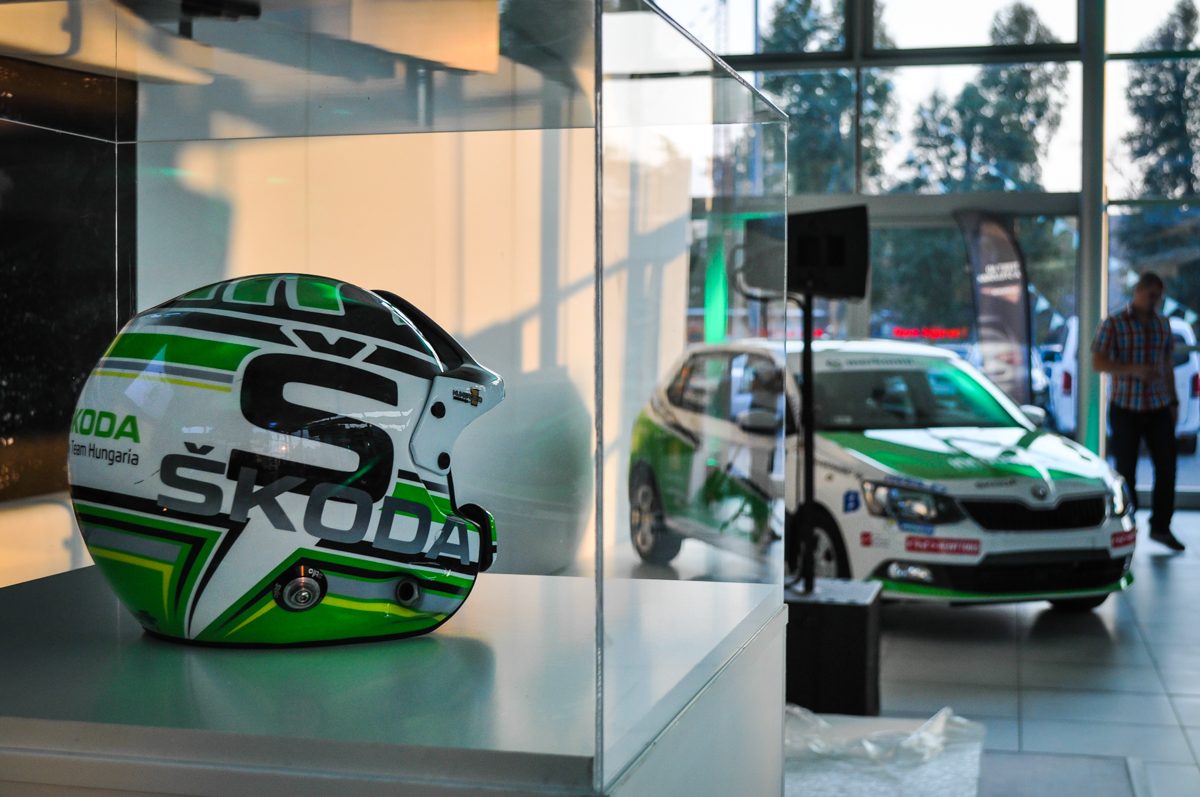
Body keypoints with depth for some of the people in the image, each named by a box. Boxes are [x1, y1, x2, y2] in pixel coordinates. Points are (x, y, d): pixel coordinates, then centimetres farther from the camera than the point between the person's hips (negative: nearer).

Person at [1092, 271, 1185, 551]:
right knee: (1126, 470, 1)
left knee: (1167, 466, -2)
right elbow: (1098, 362, -13)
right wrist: (1134, 369, -26)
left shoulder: (1162, 324, 9)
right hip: (1125, 409, -4)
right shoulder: (1113, 323, -6)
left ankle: (1160, 527, 10)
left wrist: (1173, 401, 9)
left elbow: (1167, 365, 16)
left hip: (1158, 408, 4)